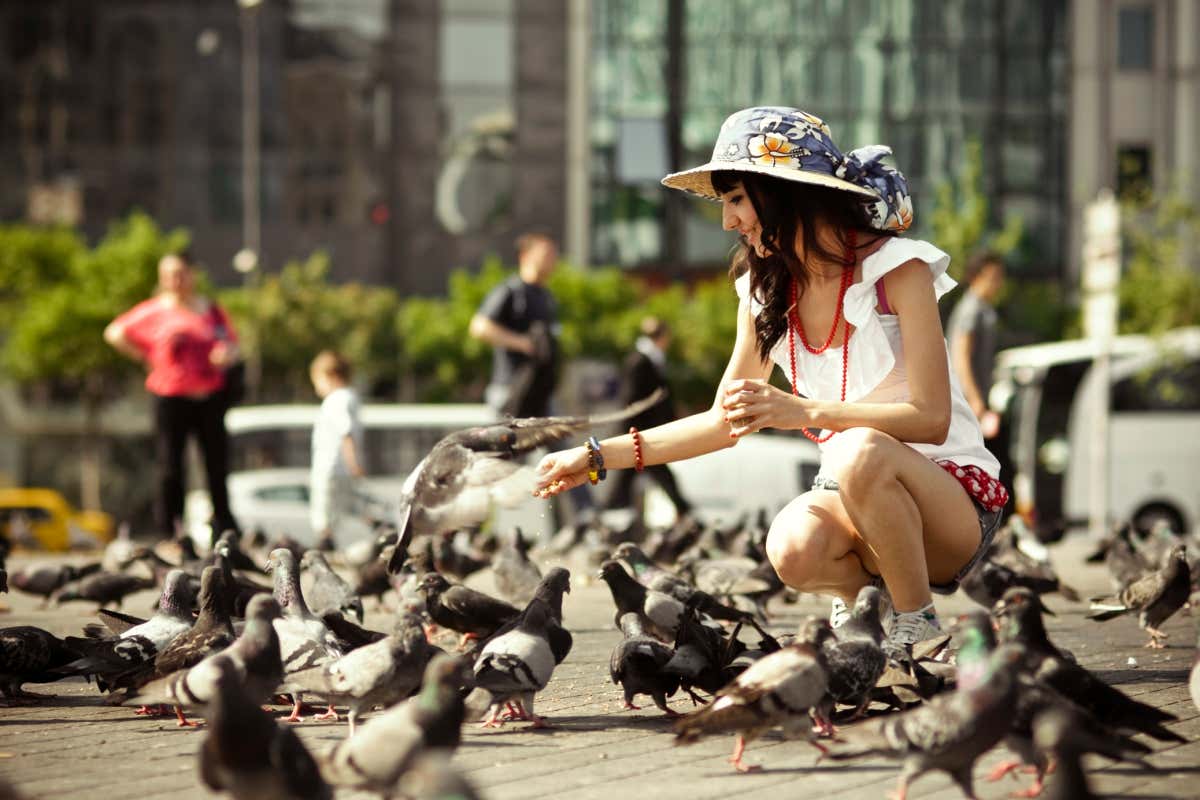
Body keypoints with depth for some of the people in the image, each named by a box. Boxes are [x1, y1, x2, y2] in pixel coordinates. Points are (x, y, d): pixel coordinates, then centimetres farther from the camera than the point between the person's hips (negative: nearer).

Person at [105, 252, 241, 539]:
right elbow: (115, 333, 10)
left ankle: (225, 534, 12)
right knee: (171, 467, -1)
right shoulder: (154, 311, 3)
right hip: (170, 396, -2)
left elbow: (232, 344, 15)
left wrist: (227, 355, -8)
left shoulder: (211, 311, 8)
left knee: (217, 465, 2)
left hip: (210, 396, 2)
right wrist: (147, 358, 4)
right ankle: (169, 533, 6)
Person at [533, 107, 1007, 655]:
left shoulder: (896, 269, -13)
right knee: (793, 547, -32)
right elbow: (726, 421, 14)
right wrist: (597, 457, 8)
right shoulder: (766, 290, 6)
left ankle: (917, 629, -18)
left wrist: (803, 411, -29)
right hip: (855, 500, 4)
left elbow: (931, 419, -19)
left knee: (861, 452, -38)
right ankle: (853, 594, 3)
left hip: (948, 493, -4)